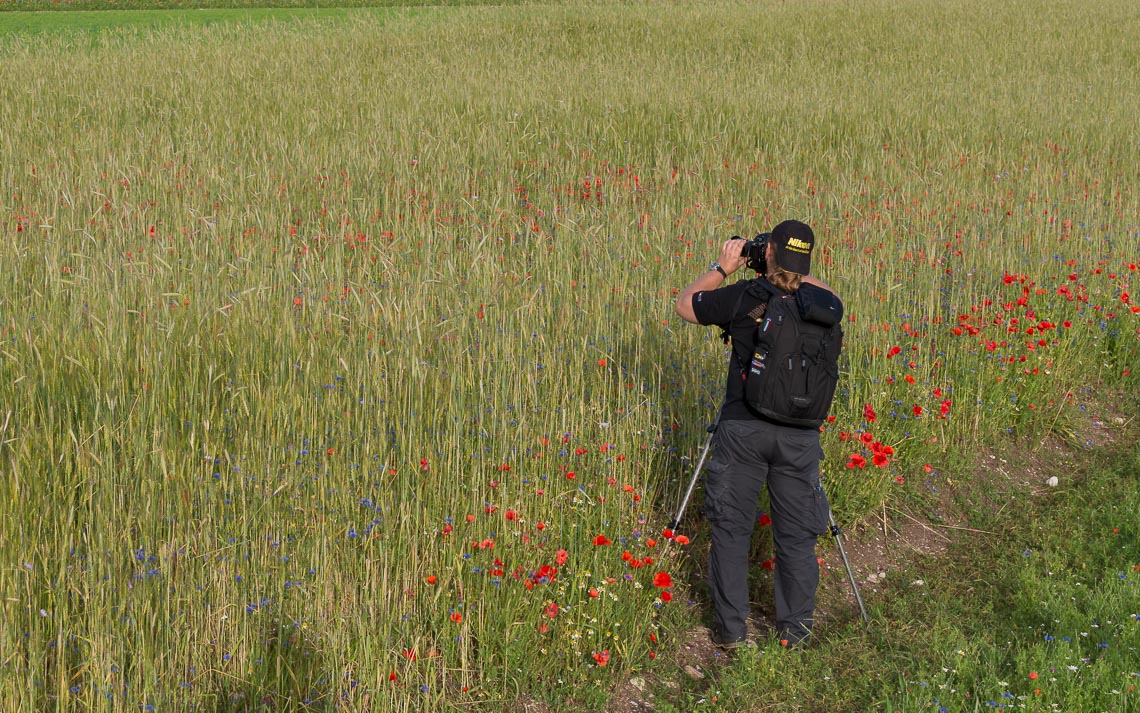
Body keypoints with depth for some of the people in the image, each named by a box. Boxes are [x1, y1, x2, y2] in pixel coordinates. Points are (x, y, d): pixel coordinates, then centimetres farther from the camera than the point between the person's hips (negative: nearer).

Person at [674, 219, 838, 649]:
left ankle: (730, 630, 16)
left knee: (731, 529, 11)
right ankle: (795, 633, 20)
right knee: (796, 535, 12)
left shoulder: (741, 297, -10)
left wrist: (721, 269, 12)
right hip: (799, 435, 2)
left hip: (742, 431, -2)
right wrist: (798, 275, 16)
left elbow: (685, 305, 6)